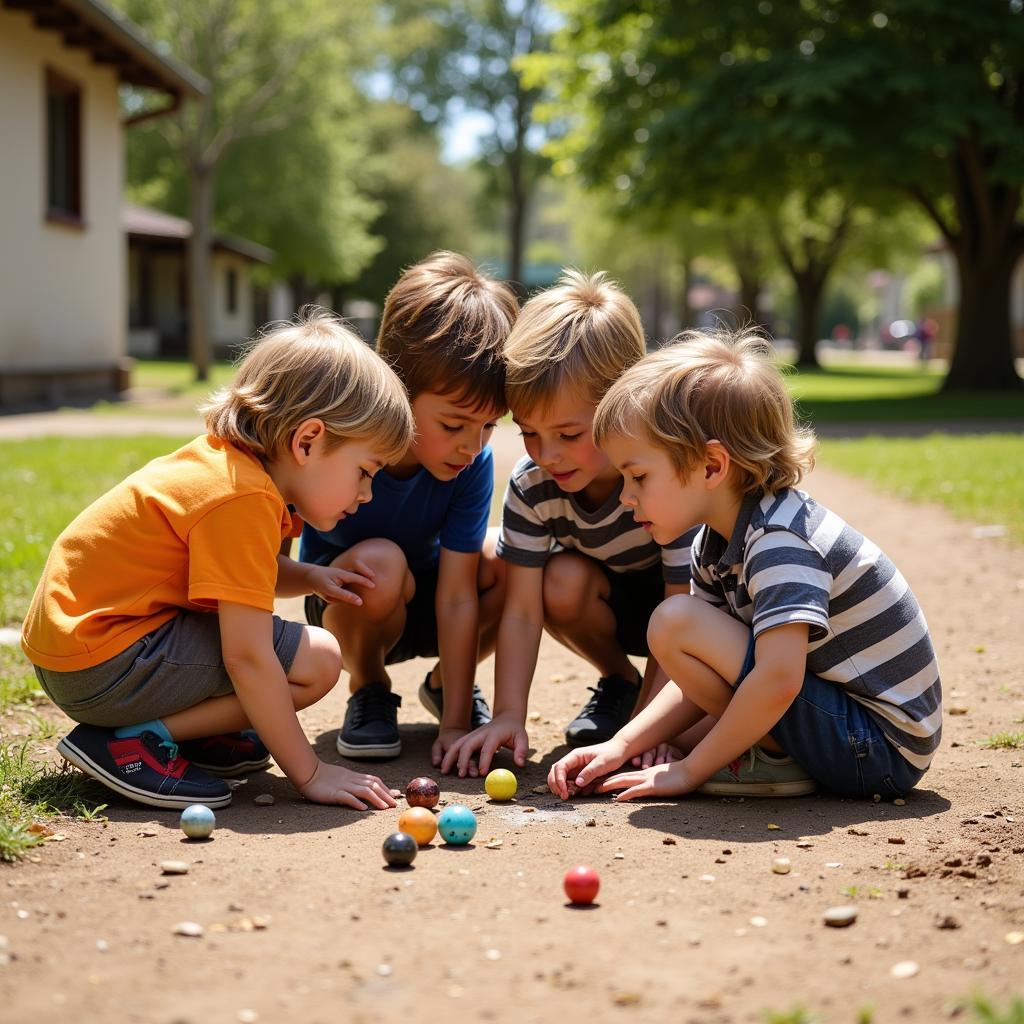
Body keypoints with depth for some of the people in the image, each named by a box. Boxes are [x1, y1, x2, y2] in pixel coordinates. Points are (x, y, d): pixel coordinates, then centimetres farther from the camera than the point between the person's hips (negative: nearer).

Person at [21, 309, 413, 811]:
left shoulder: (226, 458, 7)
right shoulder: (243, 500, -22)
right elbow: (246, 659, -24)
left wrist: (308, 577, 7)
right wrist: (308, 773, -16)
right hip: (104, 662, -10)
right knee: (317, 660, -14)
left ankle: (183, 728, 8)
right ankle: (131, 742, -11)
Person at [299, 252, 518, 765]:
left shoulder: (473, 465, -22)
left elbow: (456, 596, -23)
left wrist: (455, 724, -25)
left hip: (422, 606, 3)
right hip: (346, 608, -3)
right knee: (379, 561, -36)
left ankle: (447, 684, 3)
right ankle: (368, 690, -5)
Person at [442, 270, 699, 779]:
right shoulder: (531, 485, -24)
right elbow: (522, 609, -22)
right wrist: (508, 714, -32)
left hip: (688, 599, -4)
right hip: (616, 598, 4)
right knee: (561, 580, -28)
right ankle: (620, 682, 0)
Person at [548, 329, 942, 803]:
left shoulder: (779, 541, -22)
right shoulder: (718, 543, 6)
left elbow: (777, 680, -33)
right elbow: (704, 679, 8)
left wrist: (689, 770, -23)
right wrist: (621, 746, -3)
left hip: (880, 747, -10)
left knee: (674, 622, -17)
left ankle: (780, 762, -8)